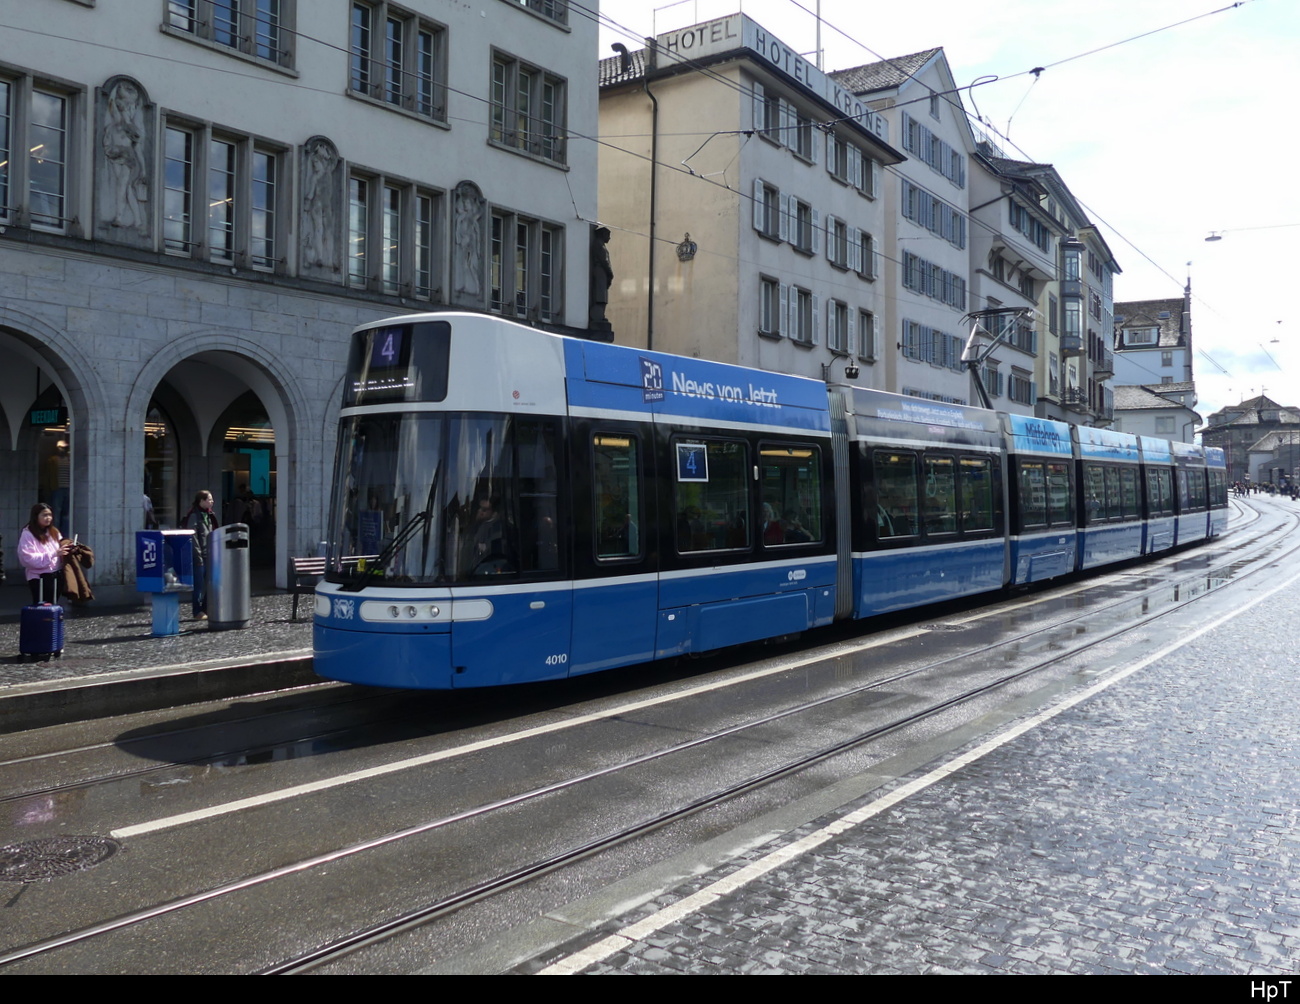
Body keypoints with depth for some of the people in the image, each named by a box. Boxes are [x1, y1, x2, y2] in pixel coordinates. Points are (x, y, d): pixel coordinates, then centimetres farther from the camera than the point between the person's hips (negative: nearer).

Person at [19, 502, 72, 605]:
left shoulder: (54, 531, 11)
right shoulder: (28, 535, -9)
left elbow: (60, 549, 21)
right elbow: (29, 558, -18)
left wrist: (66, 547, -3)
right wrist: (54, 553, -25)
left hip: (56, 575, 7)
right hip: (39, 578, -6)